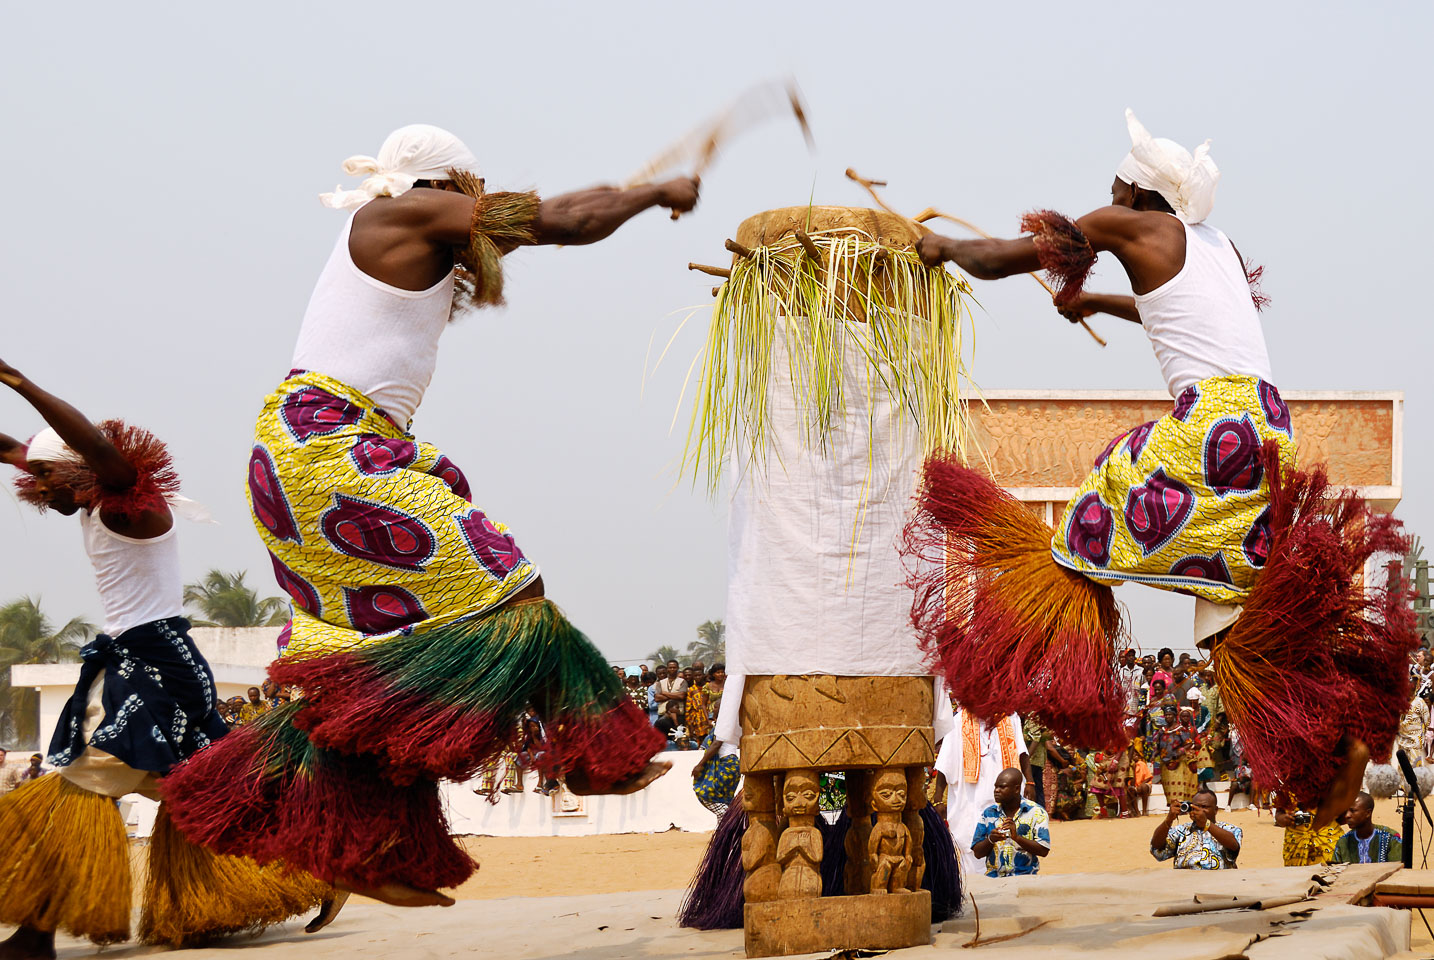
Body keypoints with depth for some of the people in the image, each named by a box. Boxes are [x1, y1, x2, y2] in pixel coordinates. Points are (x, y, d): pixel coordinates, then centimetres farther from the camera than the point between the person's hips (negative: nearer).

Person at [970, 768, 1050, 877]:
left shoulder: (1036, 812, 2)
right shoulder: (988, 813, 10)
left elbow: (1044, 851, -6)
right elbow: (977, 853, 8)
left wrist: (1017, 837, -18)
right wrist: (990, 840, -13)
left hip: (1024, 875, -3)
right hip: (993, 876, 3)